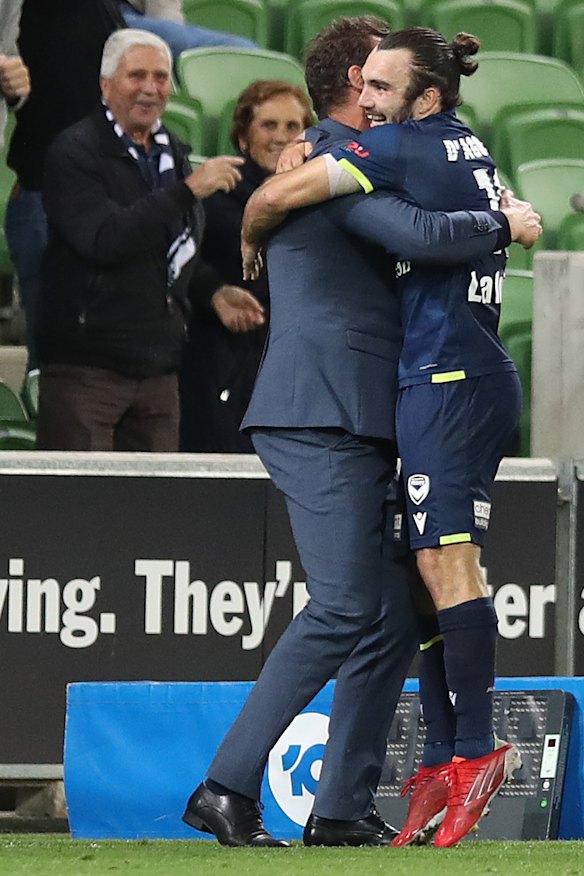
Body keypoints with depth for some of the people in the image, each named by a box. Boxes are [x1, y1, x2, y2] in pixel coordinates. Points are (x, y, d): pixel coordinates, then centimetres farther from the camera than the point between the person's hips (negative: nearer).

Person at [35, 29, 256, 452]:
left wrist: (215, 289, 11)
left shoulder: (174, 154, 17)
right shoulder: (75, 151, -7)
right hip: (87, 365, -7)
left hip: (159, 367, 7)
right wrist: (189, 189, -21)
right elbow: (105, 240, -23)